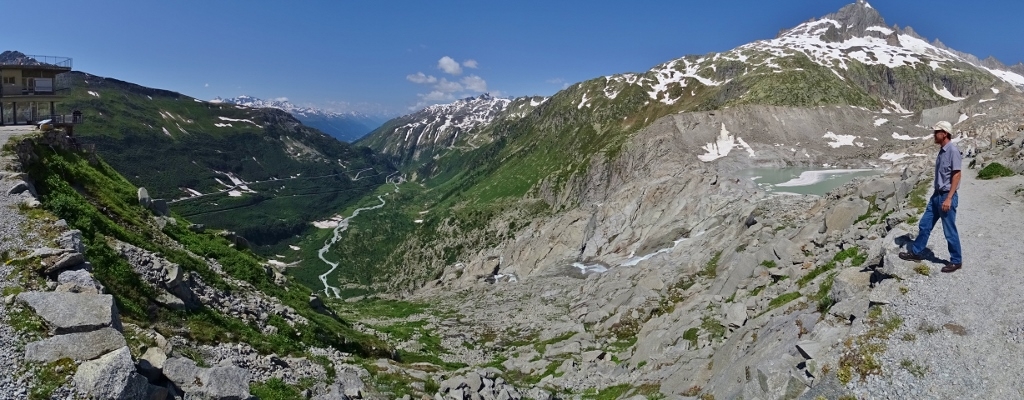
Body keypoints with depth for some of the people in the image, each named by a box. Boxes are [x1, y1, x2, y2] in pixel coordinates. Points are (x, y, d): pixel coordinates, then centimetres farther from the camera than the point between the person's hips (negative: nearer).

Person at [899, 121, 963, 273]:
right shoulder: (942, 150, 10)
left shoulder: (953, 150, -17)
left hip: (947, 196, -9)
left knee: (949, 231, 2)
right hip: (937, 195, 9)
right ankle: (915, 252, 26)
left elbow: (956, 175, -19)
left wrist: (949, 198, -22)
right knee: (924, 225, 14)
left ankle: (956, 261, 16)